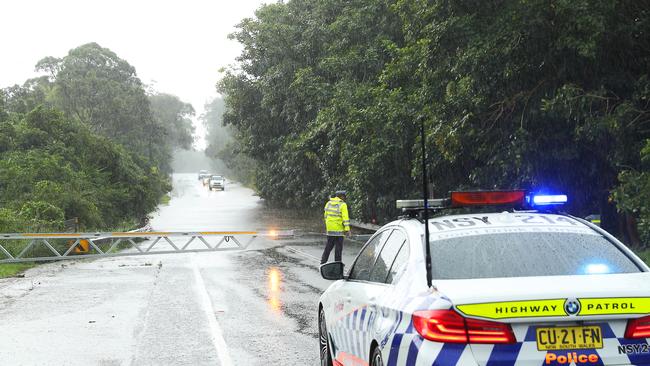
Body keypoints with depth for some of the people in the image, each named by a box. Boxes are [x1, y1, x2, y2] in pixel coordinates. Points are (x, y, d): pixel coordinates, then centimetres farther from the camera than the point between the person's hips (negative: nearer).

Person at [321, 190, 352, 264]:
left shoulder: (328, 203, 8)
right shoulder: (342, 205, -11)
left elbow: (325, 215, 14)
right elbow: (345, 218, -16)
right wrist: (347, 229, -16)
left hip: (329, 229, 6)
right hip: (339, 229, -6)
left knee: (328, 246, 16)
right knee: (338, 247, 2)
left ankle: (323, 261, 17)